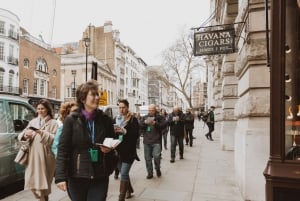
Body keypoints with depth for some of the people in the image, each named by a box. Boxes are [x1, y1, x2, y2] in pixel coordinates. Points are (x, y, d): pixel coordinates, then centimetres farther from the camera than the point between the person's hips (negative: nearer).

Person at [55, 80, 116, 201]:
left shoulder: (105, 120, 2)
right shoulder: (71, 120, -6)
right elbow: (63, 149, -7)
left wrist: (109, 149, -9)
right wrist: (60, 177, -12)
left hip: (100, 177, 2)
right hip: (76, 177, -1)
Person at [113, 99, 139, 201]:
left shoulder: (133, 119, -6)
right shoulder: (116, 119, 8)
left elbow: (136, 134, -13)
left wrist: (124, 131, -25)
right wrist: (114, 131, -14)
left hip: (128, 151, -5)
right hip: (118, 150, 5)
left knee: (124, 174, -7)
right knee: (123, 173, 18)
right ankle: (129, 189, 41)